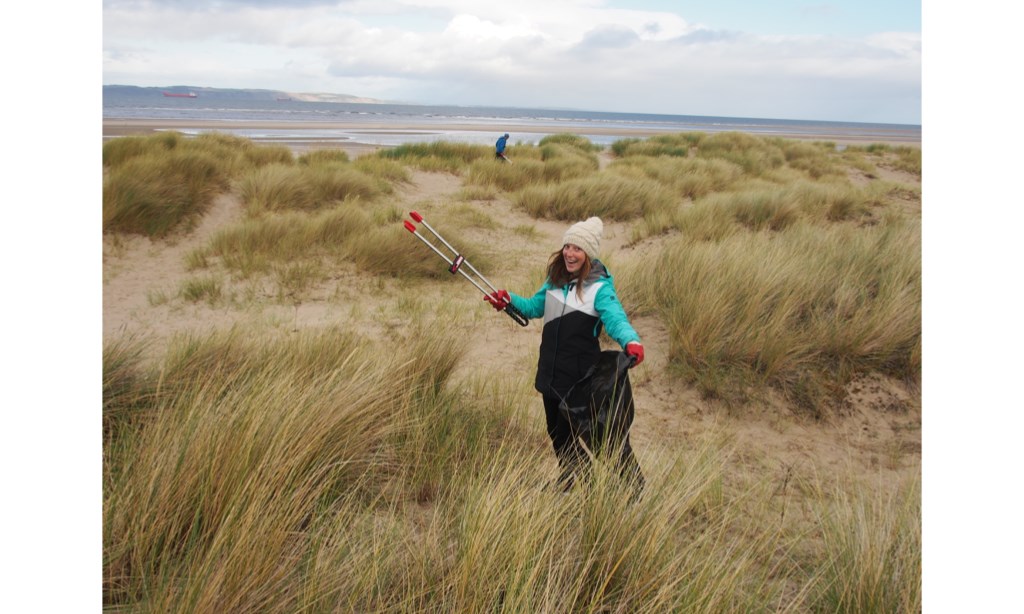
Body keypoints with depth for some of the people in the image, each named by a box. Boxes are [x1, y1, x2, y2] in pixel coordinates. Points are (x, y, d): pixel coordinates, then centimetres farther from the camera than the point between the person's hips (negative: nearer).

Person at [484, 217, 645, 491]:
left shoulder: (600, 287, -16)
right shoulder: (556, 277, 4)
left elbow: (615, 319, -30)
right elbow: (536, 306, 16)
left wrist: (631, 341, -51)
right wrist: (509, 300, -2)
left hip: (581, 375, -7)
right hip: (551, 369, 7)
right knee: (556, 430, 19)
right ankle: (571, 476, 43)